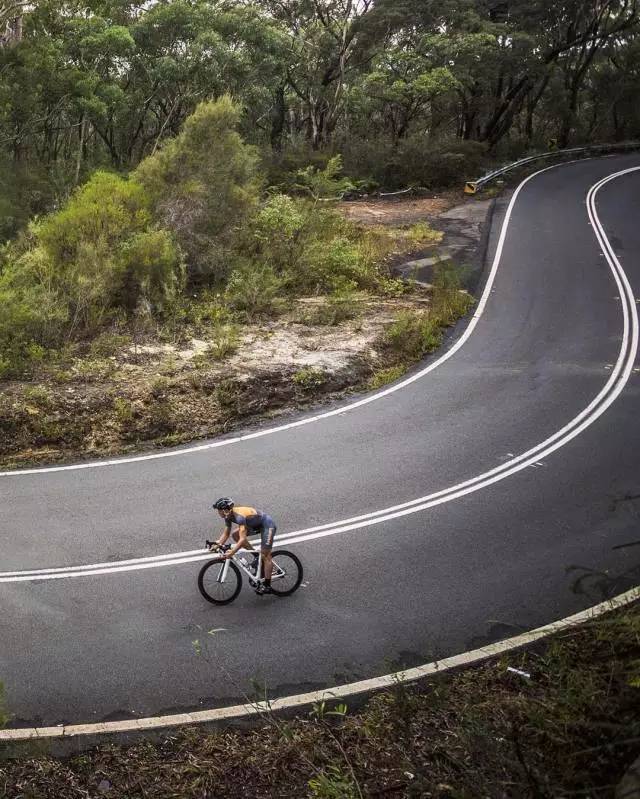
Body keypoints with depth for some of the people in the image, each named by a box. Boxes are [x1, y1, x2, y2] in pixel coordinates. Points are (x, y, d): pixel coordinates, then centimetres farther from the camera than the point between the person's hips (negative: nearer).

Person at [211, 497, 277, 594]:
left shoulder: (239, 516, -34)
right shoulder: (229, 516, -7)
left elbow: (242, 539, -39)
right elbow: (226, 533, 1)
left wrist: (232, 552, -44)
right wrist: (217, 544, -14)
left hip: (268, 525, -9)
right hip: (257, 525, 9)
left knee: (265, 556, -8)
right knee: (235, 535, 0)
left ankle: (267, 586, -1)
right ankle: (257, 555, 8)